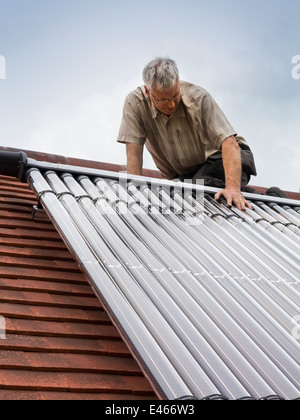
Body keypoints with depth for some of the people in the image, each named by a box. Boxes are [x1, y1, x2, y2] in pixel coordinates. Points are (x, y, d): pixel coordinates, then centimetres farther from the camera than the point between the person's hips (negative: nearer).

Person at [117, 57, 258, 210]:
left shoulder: (198, 97, -24)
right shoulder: (135, 103, -18)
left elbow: (229, 144, -30)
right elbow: (134, 155, -18)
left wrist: (233, 187, -44)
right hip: (181, 176, 4)